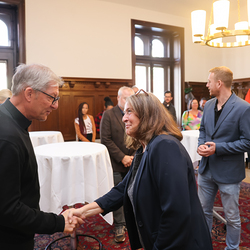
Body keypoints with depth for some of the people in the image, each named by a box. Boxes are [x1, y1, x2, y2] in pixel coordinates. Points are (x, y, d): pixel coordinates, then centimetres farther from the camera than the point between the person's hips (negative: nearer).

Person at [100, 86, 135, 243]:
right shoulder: (108, 115, -5)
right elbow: (106, 140, -10)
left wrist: (134, 156, -7)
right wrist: (122, 157, -13)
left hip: (133, 163, 3)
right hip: (116, 164, -2)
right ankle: (119, 226, 22)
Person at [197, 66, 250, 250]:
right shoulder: (208, 105, 5)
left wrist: (218, 148, -22)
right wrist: (201, 144, -6)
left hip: (229, 172, -6)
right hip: (206, 168, 6)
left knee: (232, 217, 14)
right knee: (204, 210, 21)